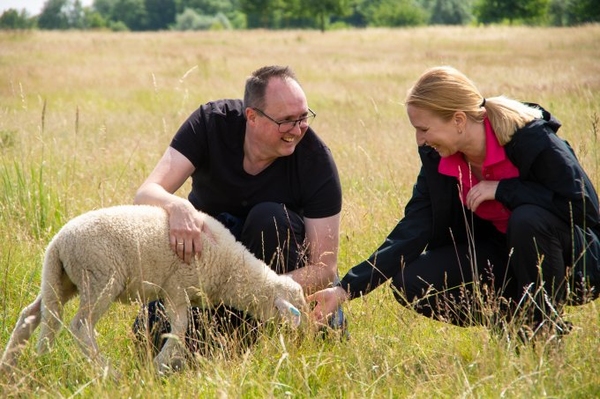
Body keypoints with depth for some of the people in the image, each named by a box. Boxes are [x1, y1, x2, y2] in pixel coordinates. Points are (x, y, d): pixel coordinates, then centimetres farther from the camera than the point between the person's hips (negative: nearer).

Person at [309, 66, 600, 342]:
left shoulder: (530, 138, -24)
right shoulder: (436, 158, -8)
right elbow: (412, 232, -10)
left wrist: (502, 189, -28)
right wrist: (347, 289, -19)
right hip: (500, 257, 5)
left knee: (527, 218, -37)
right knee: (412, 284, -15)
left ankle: (547, 329, -14)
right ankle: (513, 322, 0)